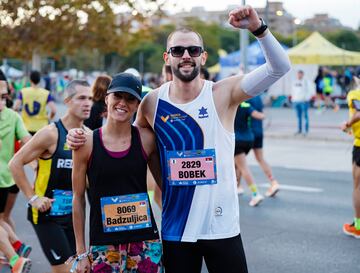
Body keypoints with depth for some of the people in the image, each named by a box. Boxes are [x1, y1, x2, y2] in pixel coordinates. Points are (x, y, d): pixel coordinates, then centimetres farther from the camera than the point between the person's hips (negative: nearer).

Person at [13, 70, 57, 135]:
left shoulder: (23, 92, -2)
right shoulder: (46, 93, -5)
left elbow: (15, 108, -11)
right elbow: (53, 110, -14)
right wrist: (49, 118, 7)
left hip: (26, 127, 1)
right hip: (41, 127, -1)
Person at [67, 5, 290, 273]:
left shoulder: (223, 93, -7)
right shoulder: (153, 102, -1)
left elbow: (279, 68, -16)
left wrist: (258, 27, -28)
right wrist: (85, 138, 3)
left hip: (222, 227, -2)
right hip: (175, 229, 2)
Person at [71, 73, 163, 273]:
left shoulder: (146, 138, -2)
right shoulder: (86, 143, -4)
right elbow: (78, 199, 2)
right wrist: (81, 252, 2)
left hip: (145, 242, 1)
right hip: (103, 244, -1)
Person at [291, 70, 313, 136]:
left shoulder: (306, 82, -6)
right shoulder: (295, 82, 12)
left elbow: (310, 91, -7)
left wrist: (306, 98, -12)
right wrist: (293, 98, 14)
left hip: (304, 101, -6)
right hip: (296, 101, 6)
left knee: (305, 116, -3)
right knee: (298, 116, 9)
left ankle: (306, 130, -1)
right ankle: (299, 130, 15)